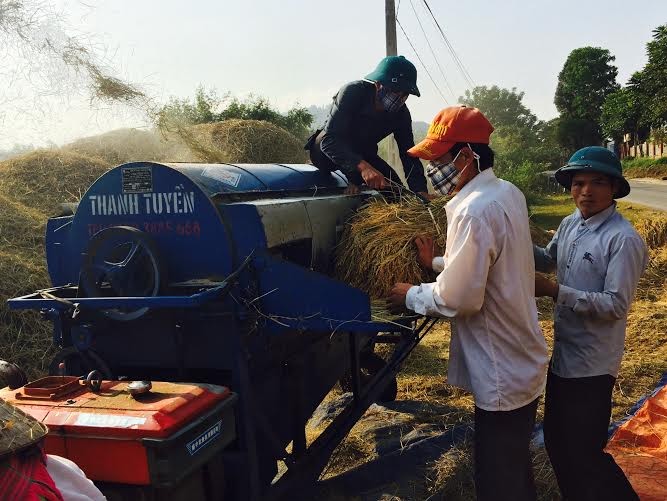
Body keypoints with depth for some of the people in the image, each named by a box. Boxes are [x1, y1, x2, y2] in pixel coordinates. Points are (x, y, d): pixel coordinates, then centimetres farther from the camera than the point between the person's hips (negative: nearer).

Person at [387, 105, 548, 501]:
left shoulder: (474, 212, -26)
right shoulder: (509, 193, 3)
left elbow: (457, 299, -23)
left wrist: (411, 295, -7)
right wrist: (439, 262, 9)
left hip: (502, 378, -9)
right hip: (523, 363, 10)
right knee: (517, 467, 27)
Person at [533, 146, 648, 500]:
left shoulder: (624, 240, -20)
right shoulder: (571, 224, 4)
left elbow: (616, 305, -23)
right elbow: (547, 260, 19)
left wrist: (555, 291, -25)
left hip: (591, 363, -8)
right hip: (563, 352, 8)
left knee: (584, 452, 3)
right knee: (556, 441, 21)